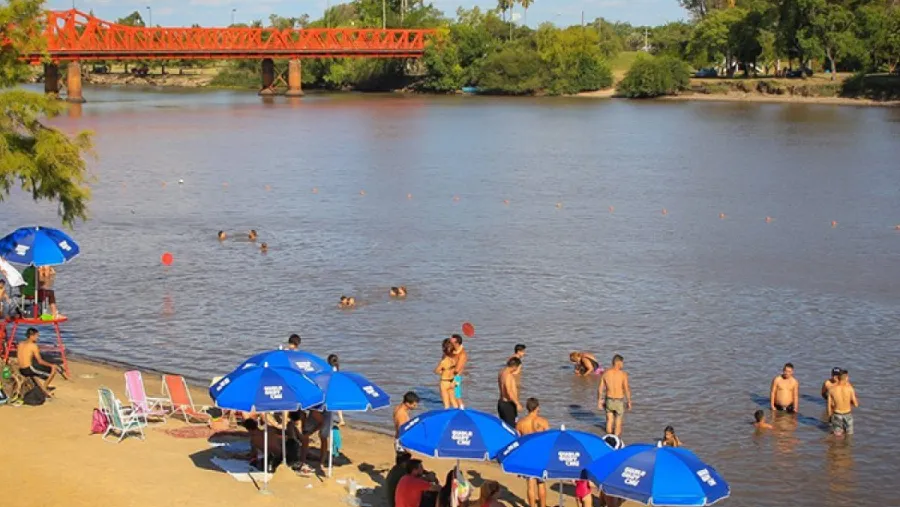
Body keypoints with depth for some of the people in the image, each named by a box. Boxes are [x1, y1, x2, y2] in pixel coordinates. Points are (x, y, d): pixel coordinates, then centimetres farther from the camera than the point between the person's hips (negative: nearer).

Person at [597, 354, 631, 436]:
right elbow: (627, 390, -17)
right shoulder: (623, 374, -18)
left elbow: (600, 389, -1)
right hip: (619, 402, -3)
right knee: (618, 423, 12)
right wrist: (629, 402, -4)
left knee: (609, 420, 20)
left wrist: (599, 401, 10)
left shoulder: (605, 373, -7)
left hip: (609, 401, 3)